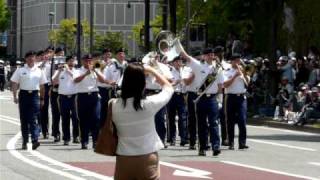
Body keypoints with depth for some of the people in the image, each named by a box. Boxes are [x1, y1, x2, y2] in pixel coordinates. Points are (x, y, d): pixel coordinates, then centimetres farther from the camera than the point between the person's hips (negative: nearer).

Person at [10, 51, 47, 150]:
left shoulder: (39, 71, 8)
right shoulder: (20, 70, 4)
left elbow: (42, 86, 13)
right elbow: (15, 84, 3)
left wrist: (42, 99, 10)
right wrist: (15, 96, -7)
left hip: (34, 95, 0)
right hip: (24, 94, 0)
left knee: (33, 119, -10)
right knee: (24, 119, 5)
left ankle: (35, 140, -19)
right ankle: (24, 141, 13)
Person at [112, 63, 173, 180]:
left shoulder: (114, 105, -10)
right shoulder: (149, 103, -14)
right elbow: (168, 88, 5)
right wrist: (152, 71, 13)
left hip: (123, 160, 2)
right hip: (147, 160, -2)